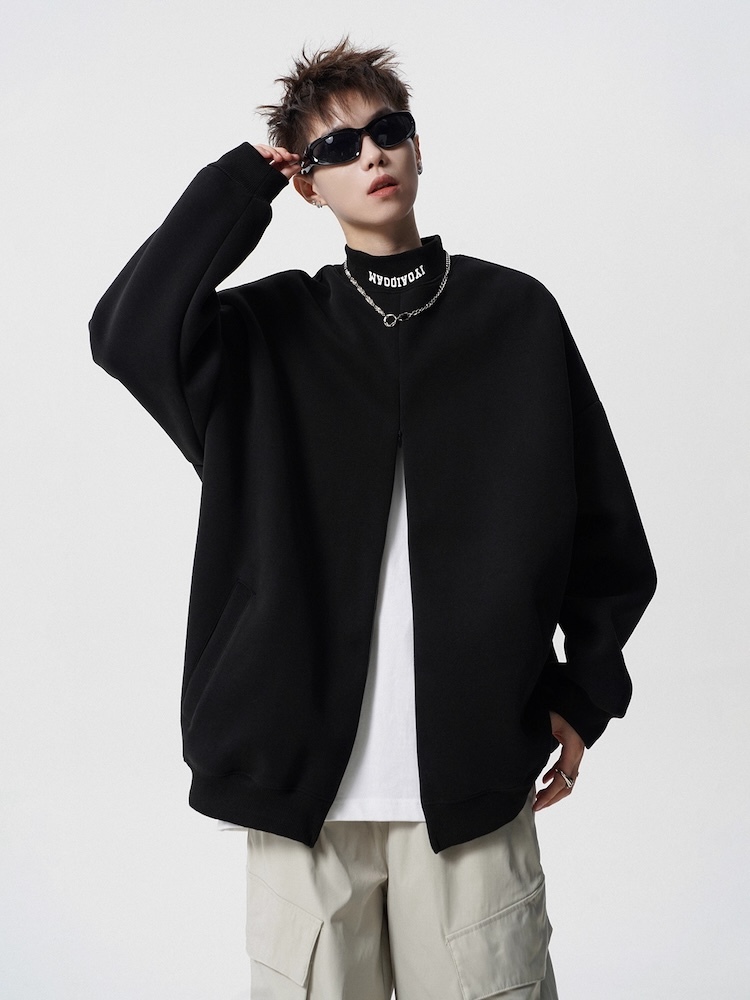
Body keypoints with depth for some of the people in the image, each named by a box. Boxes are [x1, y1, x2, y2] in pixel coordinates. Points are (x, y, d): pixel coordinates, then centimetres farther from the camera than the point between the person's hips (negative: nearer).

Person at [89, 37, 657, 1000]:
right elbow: (129, 332, -13)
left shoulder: (515, 313, 7)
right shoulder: (270, 332, 7)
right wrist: (243, 180, -3)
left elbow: (601, 522, 9)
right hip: (301, 776, 1)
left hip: (475, 775, 0)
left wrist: (586, 688, 3)